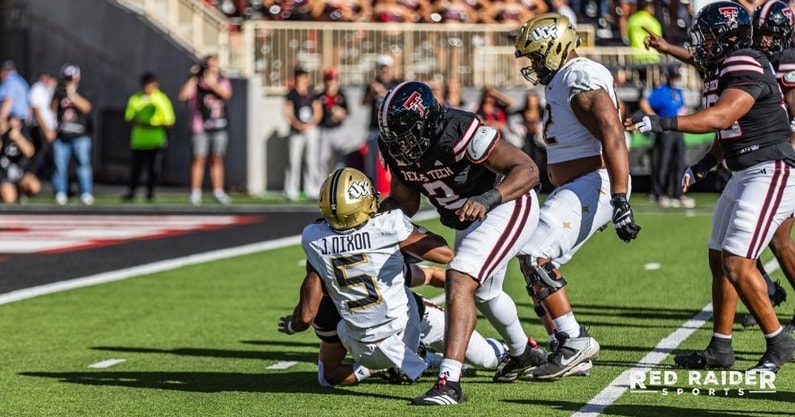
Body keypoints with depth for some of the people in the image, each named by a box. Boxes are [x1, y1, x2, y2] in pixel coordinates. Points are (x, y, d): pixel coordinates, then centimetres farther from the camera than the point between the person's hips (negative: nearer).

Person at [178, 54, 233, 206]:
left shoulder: (223, 82, 8)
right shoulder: (196, 82, 0)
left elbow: (226, 94, -12)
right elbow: (184, 95, -14)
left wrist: (212, 84, -24)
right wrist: (193, 78, -14)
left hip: (219, 126, 3)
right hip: (201, 126, -3)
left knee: (217, 159, 8)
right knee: (199, 159, -6)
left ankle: (218, 192, 14)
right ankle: (196, 193, -5)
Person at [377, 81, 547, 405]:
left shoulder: (459, 133, -35)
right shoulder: (396, 147, -14)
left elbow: (528, 171, -35)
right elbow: (405, 201, 1)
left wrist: (487, 200, -49)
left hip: (507, 207, -9)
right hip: (468, 220, 9)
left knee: (459, 282, -26)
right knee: (483, 294, 28)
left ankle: (449, 381, -29)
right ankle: (525, 353, 56)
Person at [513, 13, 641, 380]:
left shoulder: (581, 80, -15)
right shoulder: (562, 81, 17)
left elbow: (613, 138, -23)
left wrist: (620, 203, -29)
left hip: (593, 185, -11)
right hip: (576, 189, 11)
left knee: (535, 257, -18)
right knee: (539, 264, 10)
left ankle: (574, 341, -16)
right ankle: (571, 352, 10)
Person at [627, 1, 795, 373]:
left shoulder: (748, 69, -18)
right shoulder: (722, 71, 13)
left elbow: (721, 118, -31)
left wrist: (661, 124, -36)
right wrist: (700, 168, 11)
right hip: (745, 175, 11)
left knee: (737, 263, -16)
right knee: (720, 260, 14)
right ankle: (720, 349, 22)